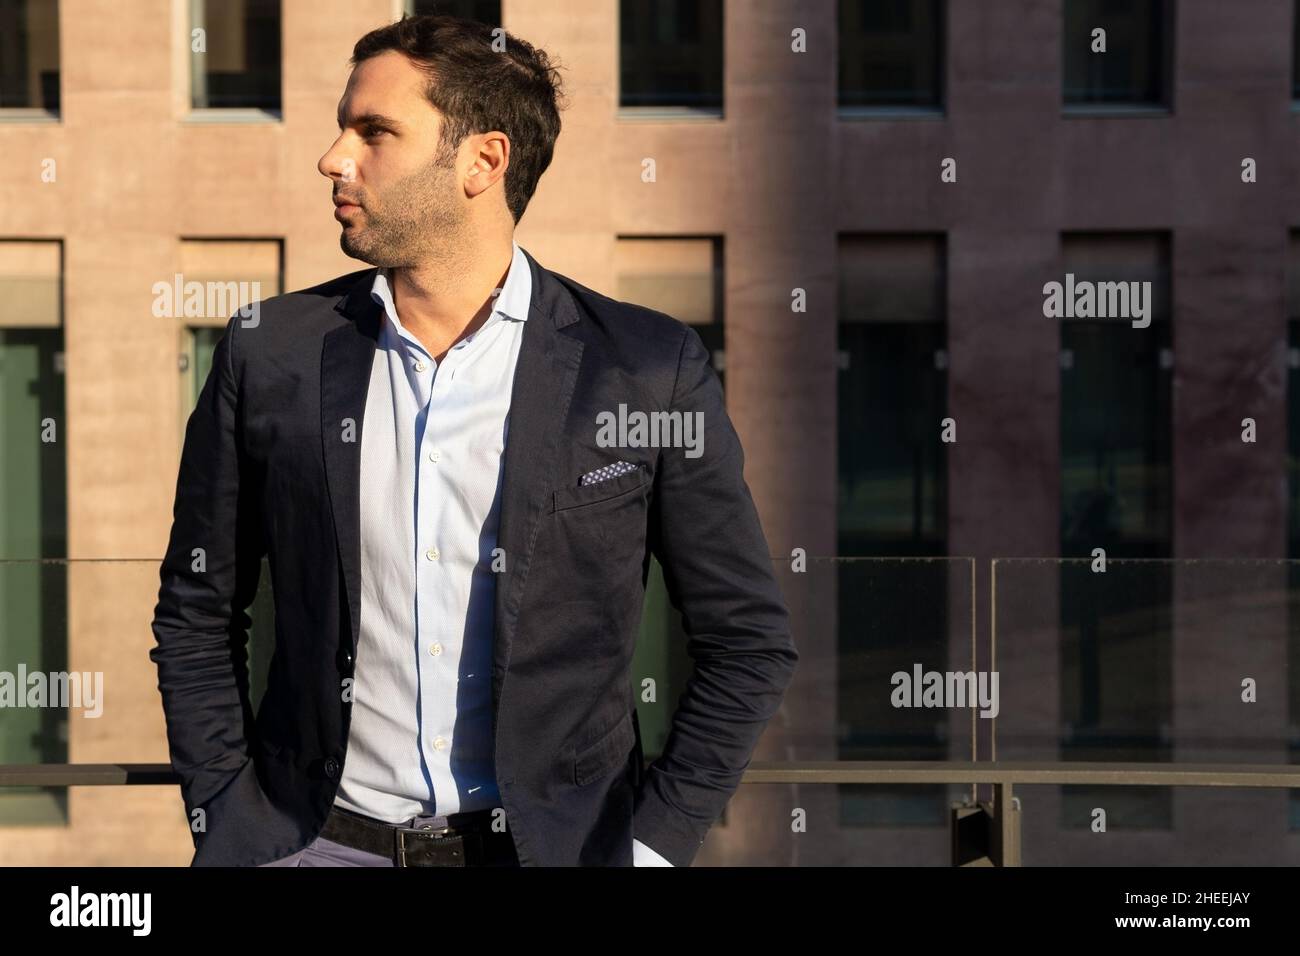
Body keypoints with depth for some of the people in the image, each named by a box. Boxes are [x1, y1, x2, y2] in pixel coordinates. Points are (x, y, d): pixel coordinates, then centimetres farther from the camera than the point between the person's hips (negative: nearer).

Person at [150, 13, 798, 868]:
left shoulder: (651, 370, -6)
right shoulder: (269, 354, 0)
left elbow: (749, 643, -1)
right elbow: (197, 619, 8)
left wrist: (652, 846, -7)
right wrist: (225, 828, 0)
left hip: (554, 841, -1)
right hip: (319, 838, 2)